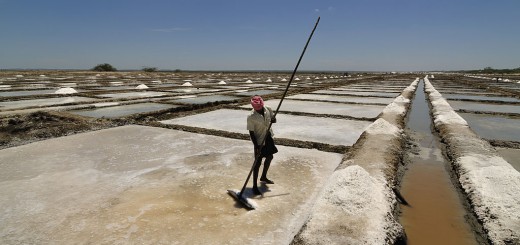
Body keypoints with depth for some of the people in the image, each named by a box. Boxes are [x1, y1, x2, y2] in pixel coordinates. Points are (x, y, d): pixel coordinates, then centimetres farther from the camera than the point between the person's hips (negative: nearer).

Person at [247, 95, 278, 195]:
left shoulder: (268, 109, -9)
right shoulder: (251, 117, -23)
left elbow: (274, 119, 7)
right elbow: (251, 133, -19)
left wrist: (272, 120, -18)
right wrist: (257, 146, -22)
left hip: (268, 138, 7)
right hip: (259, 141, -6)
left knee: (269, 157, 20)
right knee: (258, 163, -2)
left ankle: (263, 177, 43)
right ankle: (255, 186, 12)